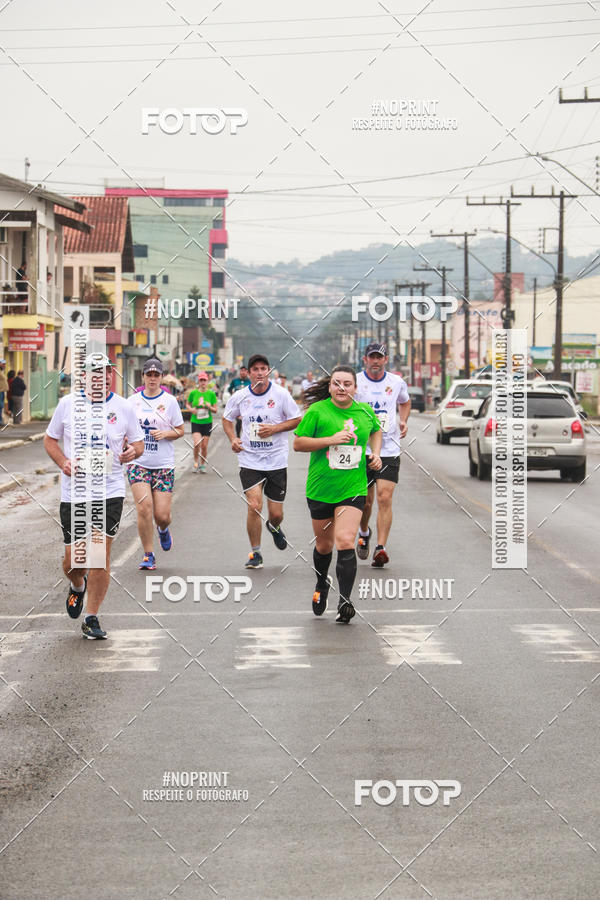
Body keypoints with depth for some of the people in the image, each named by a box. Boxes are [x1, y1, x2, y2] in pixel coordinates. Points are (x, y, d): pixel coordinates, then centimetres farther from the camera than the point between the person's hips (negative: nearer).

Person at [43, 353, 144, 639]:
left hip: (110, 492, -1)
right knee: (73, 559, 4)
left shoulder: (123, 408, 1)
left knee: (101, 553, -8)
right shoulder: (68, 403, 1)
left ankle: (92, 618, 5)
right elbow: (50, 440, 11)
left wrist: (133, 451, -12)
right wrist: (63, 462, -7)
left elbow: (138, 442, 12)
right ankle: (77, 586, 41)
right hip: (73, 493, 1)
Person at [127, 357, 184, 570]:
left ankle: (163, 530, 36)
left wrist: (165, 434, -13)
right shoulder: (133, 401, 6)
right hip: (138, 463, 1)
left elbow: (180, 430, 6)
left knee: (162, 515, -3)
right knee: (144, 508, -15)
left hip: (163, 465, -1)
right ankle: (148, 555, -1)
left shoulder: (169, 401, 1)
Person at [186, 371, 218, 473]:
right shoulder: (193, 393, -1)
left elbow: (215, 410, 3)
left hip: (207, 422, 1)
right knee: (197, 443, -17)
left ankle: (203, 465, 23)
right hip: (195, 422, -1)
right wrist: (191, 409, -7)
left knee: (204, 446, 3)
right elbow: (187, 404, 14)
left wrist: (209, 407, -18)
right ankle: (196, 462, 6)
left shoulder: (211, 394, -1)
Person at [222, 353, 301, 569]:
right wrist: (233, 439, -2)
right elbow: (227, 418, 16)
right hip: (249, 460, 0)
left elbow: (297, 419, 1)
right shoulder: (239, 397, -1)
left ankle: (274, 527, 44)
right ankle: (255, 553, 2)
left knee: (276, 513, 5)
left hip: (276, 460, 0)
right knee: (254, 506, -14)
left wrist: (274, 429, -14)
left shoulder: (281, 394, -6)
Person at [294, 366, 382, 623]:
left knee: (345, 541, -16)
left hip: (353, 489, 0)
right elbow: (298, 443, -8)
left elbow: (376, 430, 25)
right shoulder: (317, 411, -7)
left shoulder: (365, 411, 3)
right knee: (324, 544, 14)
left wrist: (375, 453, 9)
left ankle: (345, 602, -17)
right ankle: (322, 585, 44)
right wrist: (331, 440, -18)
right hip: (320, 489, 0)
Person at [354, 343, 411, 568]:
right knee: (365, 500, 7)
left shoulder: (397, 382, 4)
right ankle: (364, 533, 38)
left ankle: (380, 548, -14)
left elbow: (404, 402, 25)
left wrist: (403, 421, 7)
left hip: (389, 450, 0)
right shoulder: (355, 382, -3)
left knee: (385, 499, -12)